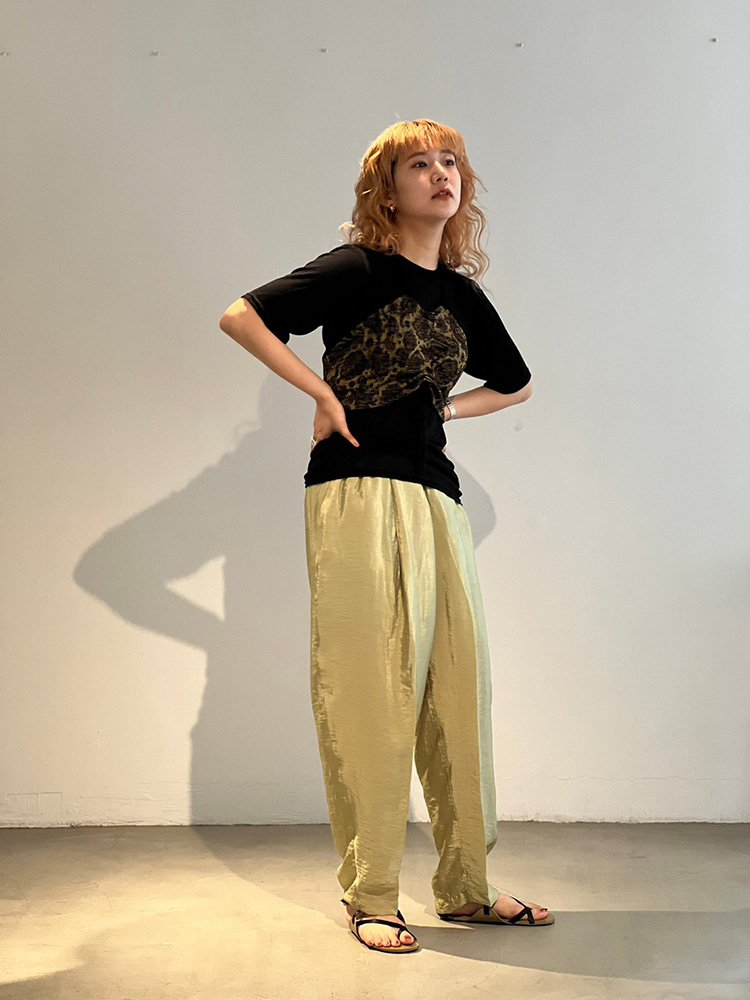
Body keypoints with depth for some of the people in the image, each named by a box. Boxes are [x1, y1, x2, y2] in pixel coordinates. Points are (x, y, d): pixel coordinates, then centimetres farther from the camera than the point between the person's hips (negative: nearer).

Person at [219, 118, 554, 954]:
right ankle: (369, 898, 7)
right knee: (370, 691, -3)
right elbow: (240, 316, -6)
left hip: (436, 498, 6)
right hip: (357, 491, -6)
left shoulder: (463, 296, 15)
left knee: (459, 688, 5)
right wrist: (324, 392, -7)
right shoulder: (358, 270, -1)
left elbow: (515, 383, 31)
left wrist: (442, 409, 15)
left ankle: (466, 888, 18)